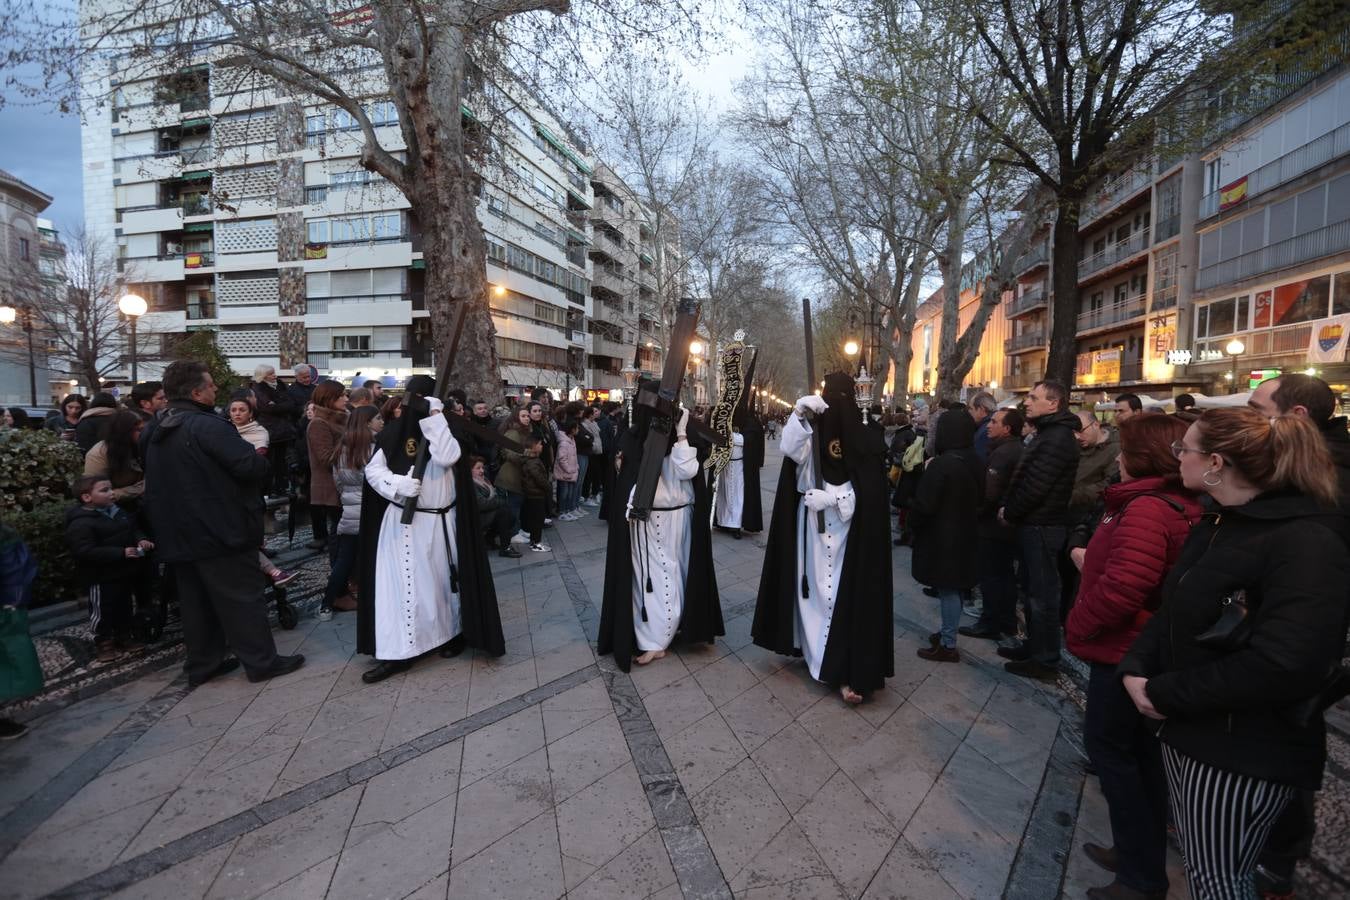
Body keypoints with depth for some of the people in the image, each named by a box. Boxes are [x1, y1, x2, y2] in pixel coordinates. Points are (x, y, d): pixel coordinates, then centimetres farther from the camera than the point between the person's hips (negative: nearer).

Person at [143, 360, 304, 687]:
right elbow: (253, 466, -25)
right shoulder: (208, 425, -19)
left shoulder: (155, 431, 11)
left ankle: (202, 664, 24)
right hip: (220, 530, -9)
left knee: (195, 602, 15)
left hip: (177, 534, 9)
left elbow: (158, 479, 23)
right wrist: (261, 461, -4)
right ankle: (261, 661, 7)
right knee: (243, 598, 0)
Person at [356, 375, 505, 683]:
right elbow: (373, 470, 1)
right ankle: (396, 652, 7)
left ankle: (453, 632, 32)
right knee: (398, 584, 2)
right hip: (401, 522, 3)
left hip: (439, 522, -2)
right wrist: (399, 484, -18)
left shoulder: (447, 427, -7)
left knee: (442, 580, 12)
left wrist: (433, 415, -25)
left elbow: (447, 457, -27)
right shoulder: (395, 431, 1)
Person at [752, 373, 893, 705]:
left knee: (846, 595, -3)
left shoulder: (865, 443, -4)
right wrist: (798, 413, -36)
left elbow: (869, 492, -7)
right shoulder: (812, 436, -2)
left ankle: (848, 670, 1)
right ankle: (814, 650, 27)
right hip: (812, 531, 2)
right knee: (813, 590, 10)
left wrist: (831, 498, -18)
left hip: (850, 534, -2)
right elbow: (790, 449, -23)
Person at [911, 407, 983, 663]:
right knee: (952, 587, 17)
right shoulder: (974, 462, 4)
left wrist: (913, 523, -4)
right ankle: (948, 634, 30)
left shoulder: (942, 464, -23)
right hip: (962, 534, 8)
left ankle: (948, 645, 9)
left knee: (946, 589, 0)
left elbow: (923, 505, -20)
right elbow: (978, 497, 16)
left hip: (940, 536, -8)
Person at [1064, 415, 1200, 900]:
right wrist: (1094, 561, 4)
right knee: (1138, 750, 19)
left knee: (1108, 747, 4)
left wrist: (1077, 624, -16)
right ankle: (1142, 856, 34)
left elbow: (1121, 588, -32)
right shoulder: (1180, 505, 8)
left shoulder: (1146, 509, -24)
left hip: (1125, 648, -10)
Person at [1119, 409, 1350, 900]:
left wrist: (1165, 694, -22)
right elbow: (1173, 609, 12)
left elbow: (1284, 666, -29)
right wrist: (1136, 668, -5)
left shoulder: (1306, 541, -20)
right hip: (1187, 729, 8)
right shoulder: (1218, 524, 10)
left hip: (1246, 751, -8)